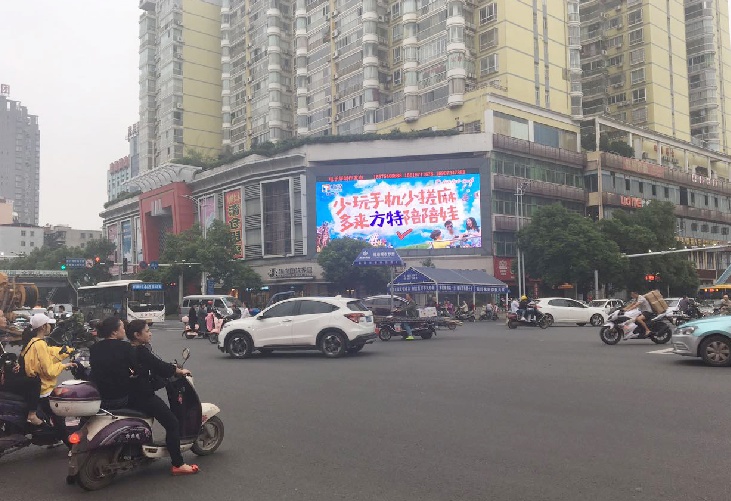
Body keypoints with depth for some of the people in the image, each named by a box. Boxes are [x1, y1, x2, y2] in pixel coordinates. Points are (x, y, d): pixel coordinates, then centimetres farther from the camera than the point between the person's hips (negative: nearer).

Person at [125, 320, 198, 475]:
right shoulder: (141, 351, -18)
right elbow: (159, 367, -17)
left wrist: (172, 368, 13)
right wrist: (180, 371, -3)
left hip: (130, 395, 10)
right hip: (144, 396, -10)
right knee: (172, 424, -6)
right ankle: (178, 465, -7)